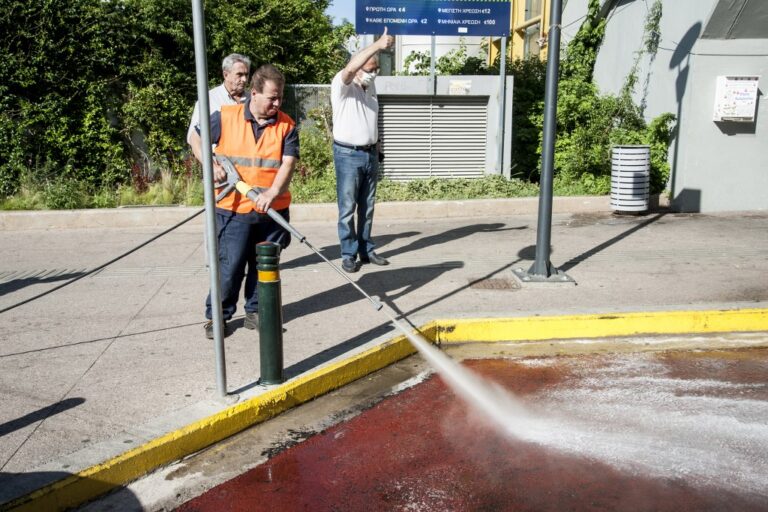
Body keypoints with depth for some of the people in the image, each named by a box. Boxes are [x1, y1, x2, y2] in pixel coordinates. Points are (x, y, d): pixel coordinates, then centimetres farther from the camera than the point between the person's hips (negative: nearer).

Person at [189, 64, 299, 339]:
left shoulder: (286, 126, 0)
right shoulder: (225, 117, -3)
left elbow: (288, 163, -9)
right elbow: (196, 138, 11)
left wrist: (272, 193, -25)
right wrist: (211, 164, -7)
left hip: (272, 210, 2)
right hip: (234, 210, -2)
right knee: (230, 265, 2)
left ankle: (255, 311, 29)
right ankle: (218, 315, 19)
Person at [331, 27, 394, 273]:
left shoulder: (371, 86, 12)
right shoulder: (342, 85, -10)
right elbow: (349, 69, -33)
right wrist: (377, 45, -42)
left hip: (370, 154, 7)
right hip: (348, 155, -6)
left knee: (367, 206, 11)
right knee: (347, 208, -1)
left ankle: (366, 250, 20)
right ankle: (349, 254, 8)